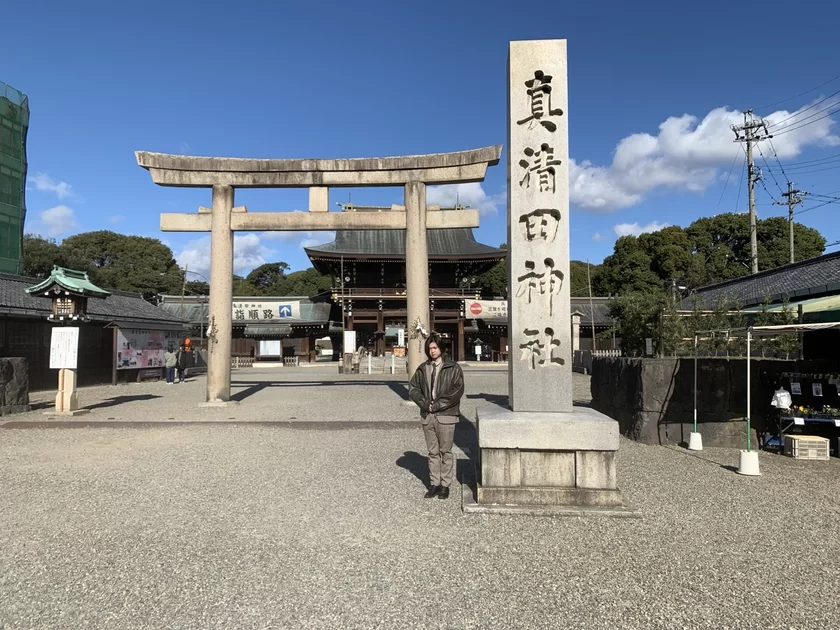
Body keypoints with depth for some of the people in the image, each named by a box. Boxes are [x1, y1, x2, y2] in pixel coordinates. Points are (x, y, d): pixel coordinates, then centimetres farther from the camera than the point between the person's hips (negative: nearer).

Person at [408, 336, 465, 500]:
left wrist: (438, 405, -12)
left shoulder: (453, 368, -3)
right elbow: (413, 388, 9)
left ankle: (445, 485, 12)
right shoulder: (422, 369, 9)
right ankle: (434, 484, 19)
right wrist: (425, 403, -7)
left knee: (446, 452, 3)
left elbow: (457, 391, -10)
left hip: (446, 415, -4)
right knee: (433, 452, 11)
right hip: (428, 415, 4)